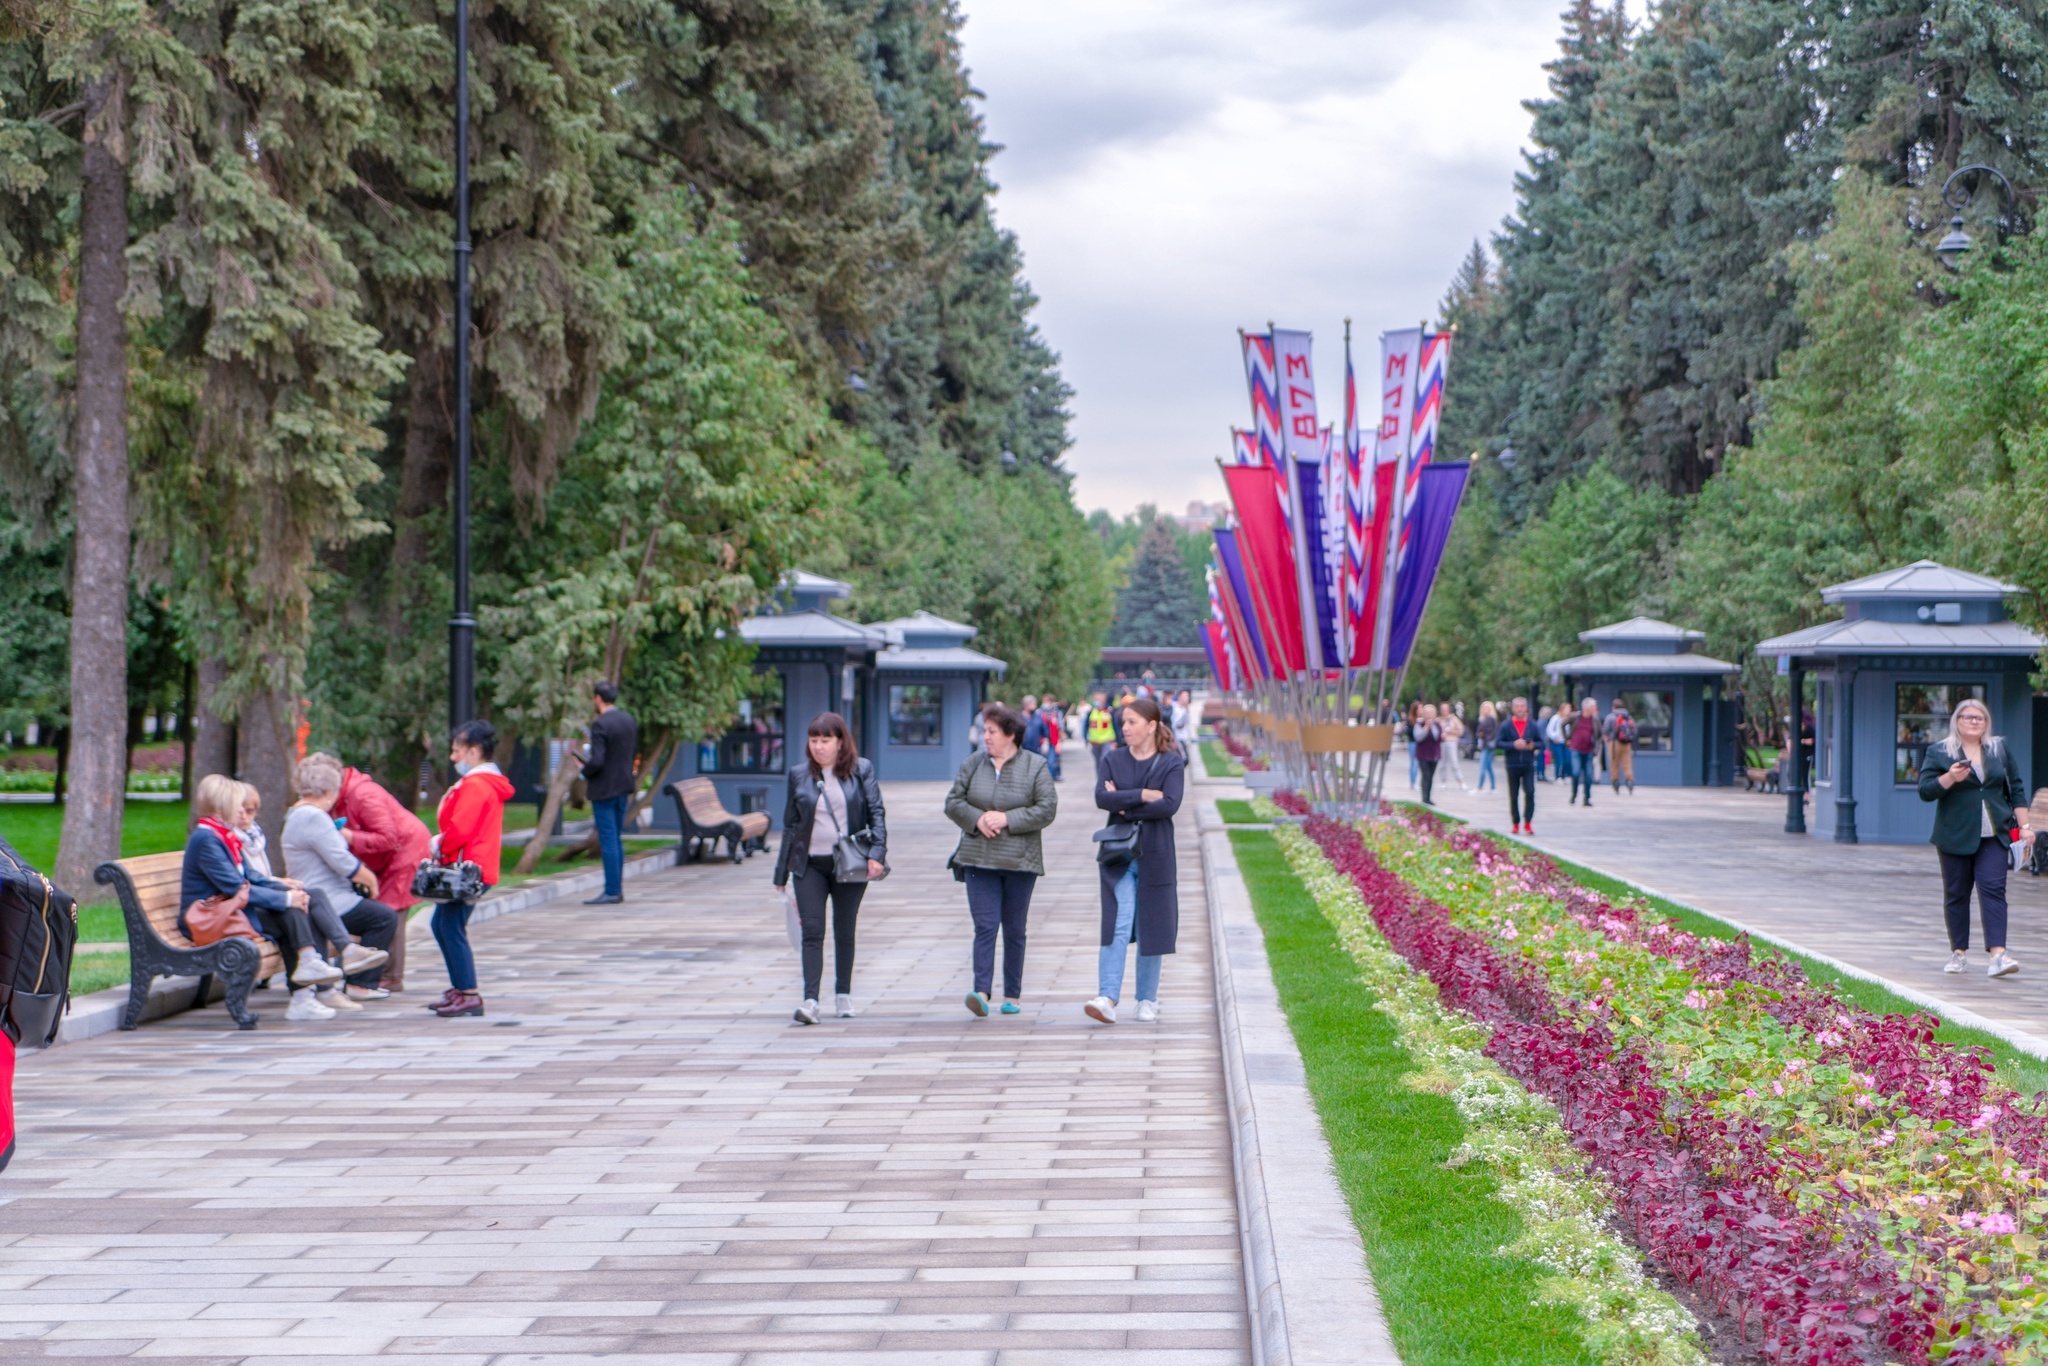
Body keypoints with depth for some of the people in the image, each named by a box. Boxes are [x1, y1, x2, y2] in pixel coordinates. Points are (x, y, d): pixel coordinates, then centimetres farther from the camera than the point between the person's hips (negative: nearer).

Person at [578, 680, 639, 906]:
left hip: (604, 788, -8)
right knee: (617, 839, 15)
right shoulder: (629, 720, 6)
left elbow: (597, 761, -24)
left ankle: (611, 892, -2)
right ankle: (617, 888, 19)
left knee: (608, 840, -4)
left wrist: (585, 771, -5)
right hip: (624, 785, 8)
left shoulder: (600, 725, -19)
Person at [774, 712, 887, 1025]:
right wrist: (782, 874, 9)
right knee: (812, 931, -9)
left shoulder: (861, 770, 1)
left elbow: (876, 812, -2)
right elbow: (790, 825, 9)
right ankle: (810, 1000, -16)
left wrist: (877, 853, -16)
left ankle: (843, 995, 22)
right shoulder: (798, 775, 5)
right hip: (810, 864, 0)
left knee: (844, 931, 10)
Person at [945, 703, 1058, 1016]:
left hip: (1020, 861, -1)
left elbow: (1047, 809, -7)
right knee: (985, 925, -9)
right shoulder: (973, 764, 5)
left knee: (1014, 929, 7)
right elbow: (953, 803, 7)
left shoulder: (1035, 766, -2)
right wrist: (977, 819, -12)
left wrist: (1007, 819, -15)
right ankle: (981, 991, -16)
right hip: (979, 859, 1)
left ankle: (1012, 996, 16)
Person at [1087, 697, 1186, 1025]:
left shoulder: (1172, 763, 1)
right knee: (1117, 926, -10)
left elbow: (1170, 804, -14)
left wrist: (1124, 806, -10)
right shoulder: (1113, 761, 8)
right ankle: (1107, 998, -18)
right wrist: (1142, 795, -15)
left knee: (1150, 928, 4)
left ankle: (1147, 1001, 15)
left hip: (1154, 857, -1)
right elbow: (1102, 797, -8)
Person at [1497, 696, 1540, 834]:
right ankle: (1516, 823, 16)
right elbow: (1497, 743, -5)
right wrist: (1513, 745, -18)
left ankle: (1528, 822, -6)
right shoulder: (1506, 725, -1)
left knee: (1530, 792, -13)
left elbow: (1541, 742, 8)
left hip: (1528, 765, 0)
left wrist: (1533, 745, -13)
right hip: (1512, 765, 0)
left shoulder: (1532, 725, 4)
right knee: (1513, 796, 5)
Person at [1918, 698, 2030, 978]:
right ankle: (1959, 953, 14)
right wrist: (1950, 777, -21)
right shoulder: (1938, 752, 2)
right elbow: (1925, 791, -4)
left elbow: (2016, 790, 14)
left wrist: (2024, 826, 7)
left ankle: (1997, 953, -18)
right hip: (1955, 836, -1)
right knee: (1956, 894, 4)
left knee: (1993, 889, -10)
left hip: (1993, 836, 1)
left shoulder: (2000, 750, 11)